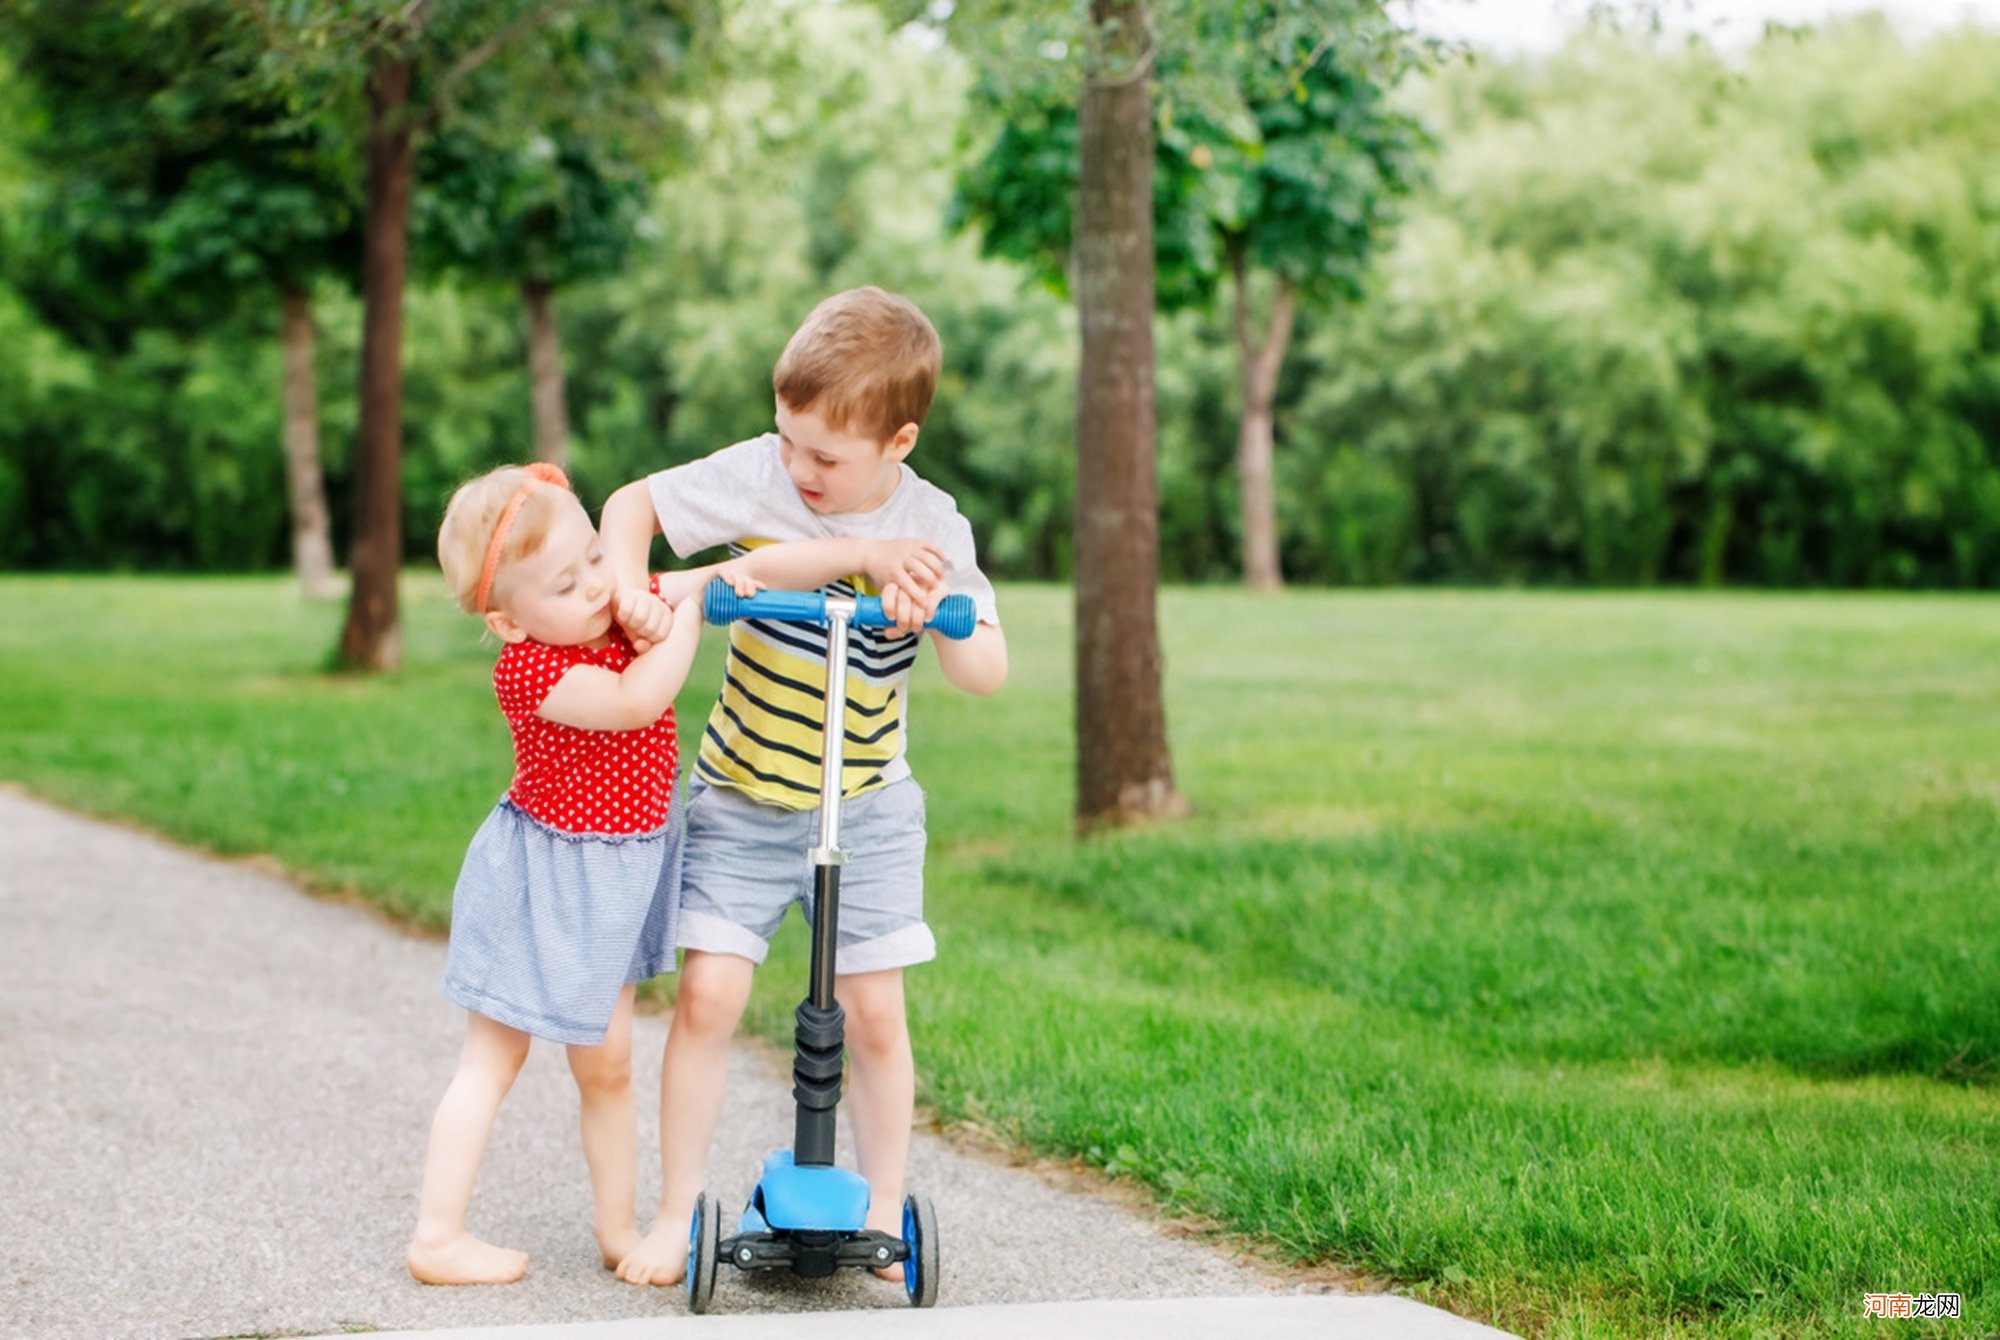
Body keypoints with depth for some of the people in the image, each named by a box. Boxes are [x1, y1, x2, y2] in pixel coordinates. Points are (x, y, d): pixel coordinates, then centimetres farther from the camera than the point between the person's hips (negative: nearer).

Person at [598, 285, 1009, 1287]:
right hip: (739, 799, 0)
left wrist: (937, 617, -33)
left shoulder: (930, 528, -10)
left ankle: (884, 1210, 17)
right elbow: (632, 503, -1)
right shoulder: (758, 475, -12)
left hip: (865, 809, 0)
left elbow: (988, 672, -13)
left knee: (874, 1013, 1)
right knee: (708, 993, -8)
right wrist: (628, 587, -20)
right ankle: (677, 1212, 5)